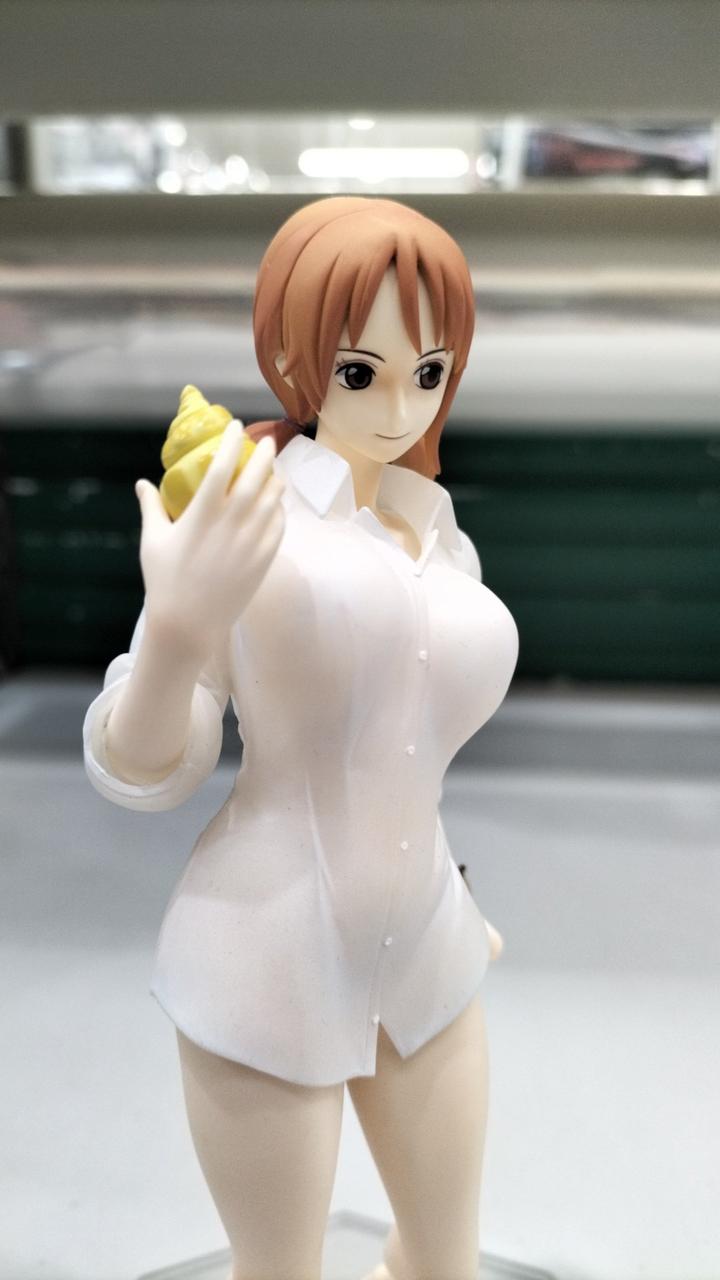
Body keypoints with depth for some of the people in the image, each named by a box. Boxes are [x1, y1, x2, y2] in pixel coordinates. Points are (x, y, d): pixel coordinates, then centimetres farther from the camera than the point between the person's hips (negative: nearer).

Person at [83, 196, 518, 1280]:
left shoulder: (441, 543, 6)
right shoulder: (245, 511, -12)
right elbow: (142, 767, -13)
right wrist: (177, 621, -32)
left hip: (422, 957, 6)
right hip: (269, 958, -5)